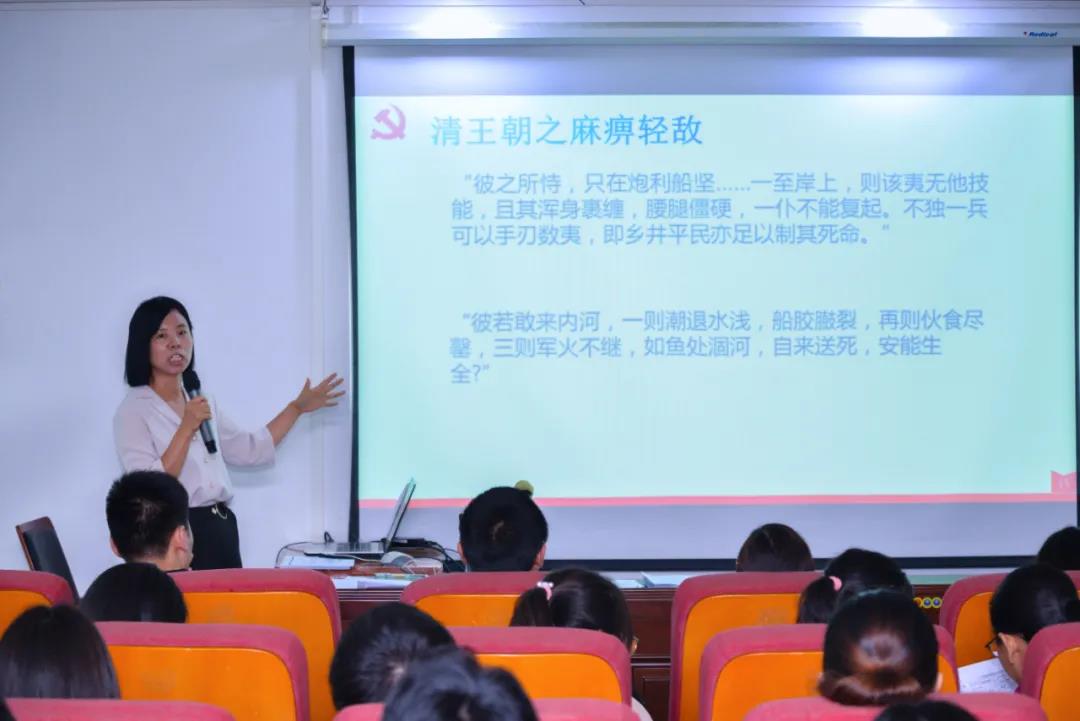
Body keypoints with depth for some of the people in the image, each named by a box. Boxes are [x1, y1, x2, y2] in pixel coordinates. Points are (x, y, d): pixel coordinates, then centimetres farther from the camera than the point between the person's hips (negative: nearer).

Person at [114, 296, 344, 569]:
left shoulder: (200, 401, 16)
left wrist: (297, 407, 21)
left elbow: (251, 449, 22)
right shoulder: (133, 410, -6)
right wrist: (187, 429, -20)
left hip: (222, 531, 7)